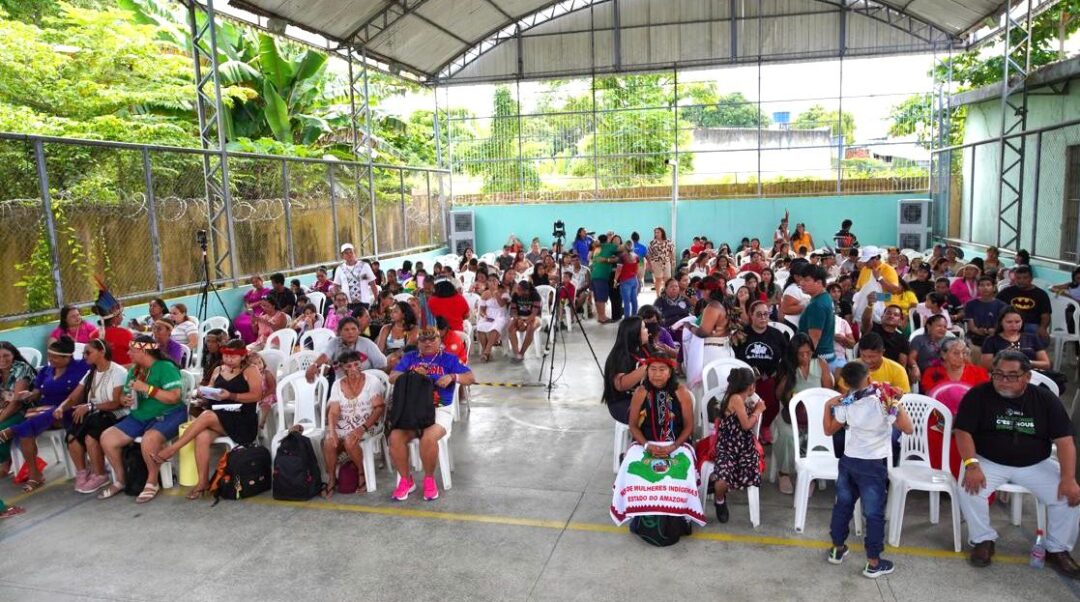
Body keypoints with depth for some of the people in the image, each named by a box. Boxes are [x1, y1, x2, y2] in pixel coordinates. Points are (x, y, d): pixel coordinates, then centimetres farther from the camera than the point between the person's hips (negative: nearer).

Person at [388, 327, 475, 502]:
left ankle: (429, 479, -6)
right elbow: (392, 378, 9)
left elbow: (471, 378, 3)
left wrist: (452, 377, -16)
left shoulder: (448, 358, 10)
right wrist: (412, 373, -9)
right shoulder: (409, 357, 19)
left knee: (428, 438, -33)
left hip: (439, 410, -3)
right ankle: (406, 480, -3)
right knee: (395, 438, -25)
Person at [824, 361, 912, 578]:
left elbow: (829, 430, 7)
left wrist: (828, 405, 11)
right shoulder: (883, 400, -14)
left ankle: (837, 549, 30)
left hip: (848, 460, 4)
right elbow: (908, 429, -9)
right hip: (873, 465, -4)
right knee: (874, 513, 4)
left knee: (843, 505, 17)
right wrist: (897, 404, -4)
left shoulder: (845, 402, -3)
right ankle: (873, 563, 10)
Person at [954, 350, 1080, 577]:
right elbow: (963, 432, -14)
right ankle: (983, 540, -2)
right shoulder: (978, 395, -10)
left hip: (1036, 464, 2)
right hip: (988, 461, -2)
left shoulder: (1046, 399, -5)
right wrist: (972, 465, -29)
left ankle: (1058, 550, 7)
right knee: (969, 489, -28)